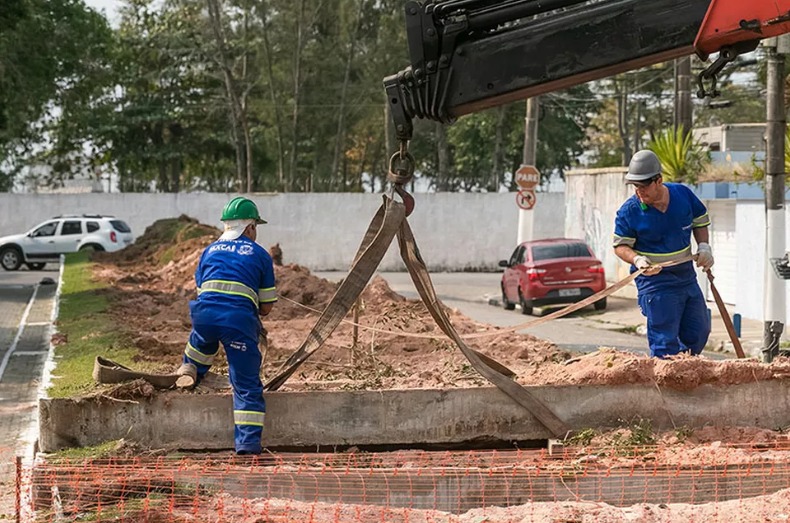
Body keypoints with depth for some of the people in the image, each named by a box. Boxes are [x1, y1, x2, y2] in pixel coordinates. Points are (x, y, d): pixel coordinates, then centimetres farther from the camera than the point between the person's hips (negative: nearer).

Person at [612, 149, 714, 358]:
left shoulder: (683, 194, -3)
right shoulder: (628, 211, -12)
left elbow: (700, 220, 15)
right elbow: (620, 246, -5)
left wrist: (704, 246, -1)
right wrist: (637, 259, -25)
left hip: (687, 276, 5)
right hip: (655, 281, -5)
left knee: (699, 333, 12)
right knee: (665, 342, -8)